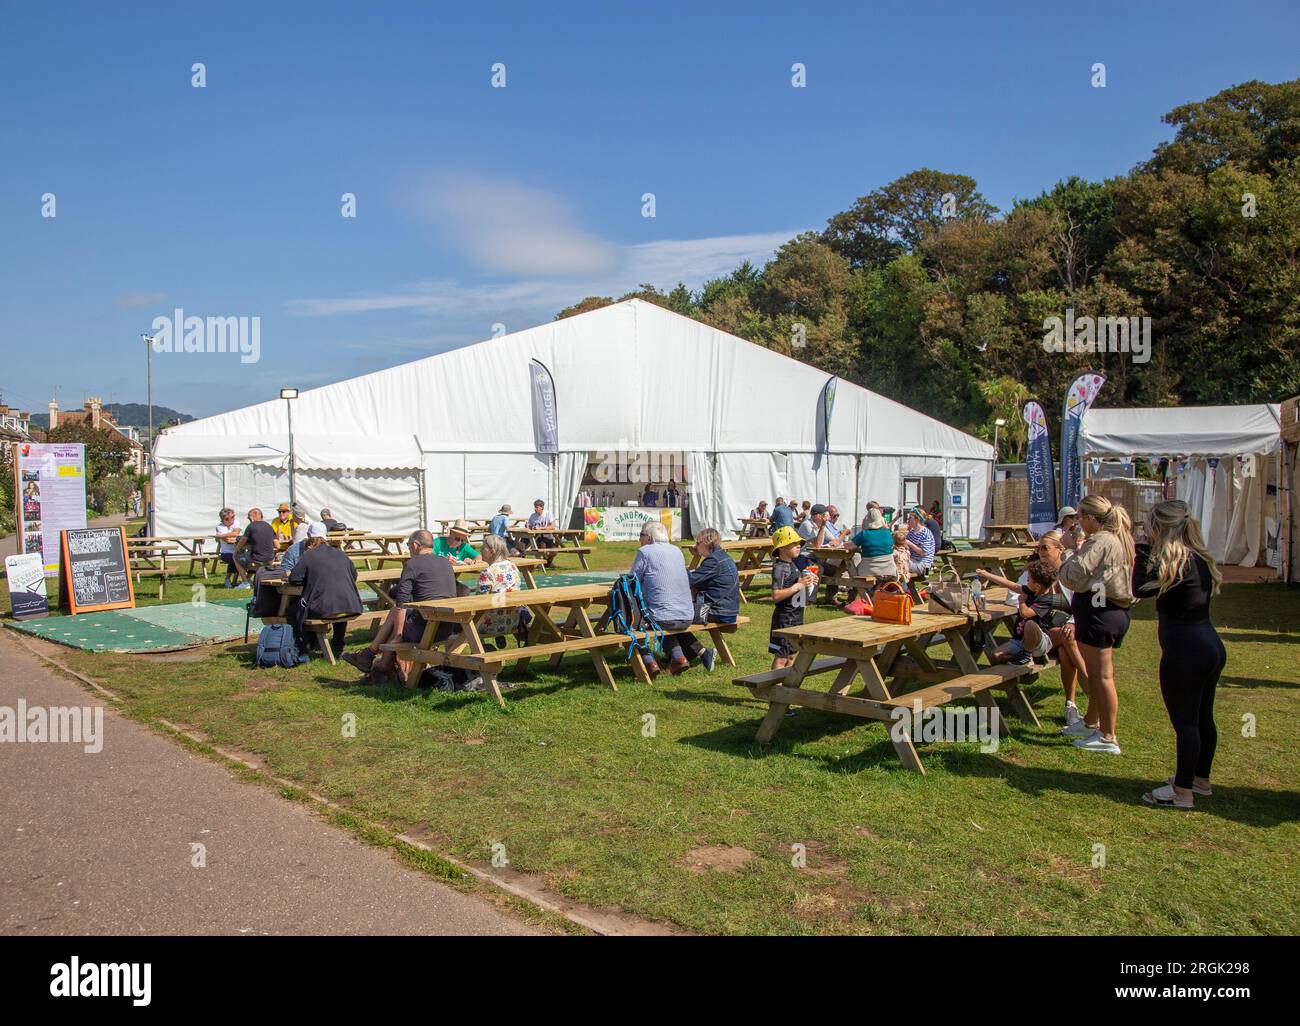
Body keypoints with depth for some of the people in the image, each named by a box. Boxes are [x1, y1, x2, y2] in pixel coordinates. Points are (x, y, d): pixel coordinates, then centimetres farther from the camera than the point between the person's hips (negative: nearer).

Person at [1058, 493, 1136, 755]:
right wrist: (1080, 547, 10)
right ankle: (1091, 723, 33)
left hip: (1099, 614, -11)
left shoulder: (1099, 542, -20)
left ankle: (1108, 738, 2)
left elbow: (1072, 578, -19)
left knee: (1101, 675, -4)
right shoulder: (1118, 539, 12)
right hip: (1114, 611, 11)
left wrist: (1071, 548, -7)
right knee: (1096, 673, 20)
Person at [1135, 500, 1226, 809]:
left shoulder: (1176, 560, -19)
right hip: (1211, 647, 9)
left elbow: (1141, 588, -17)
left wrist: (1142, 553, -7)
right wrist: (1150, 553, 8)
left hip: (1185, 653, -9)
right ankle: (1200, 778, 33)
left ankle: (1182, 792, 9)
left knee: (1184, 722, 0)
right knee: (1202, 718, 19)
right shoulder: (1199, 558, 9)